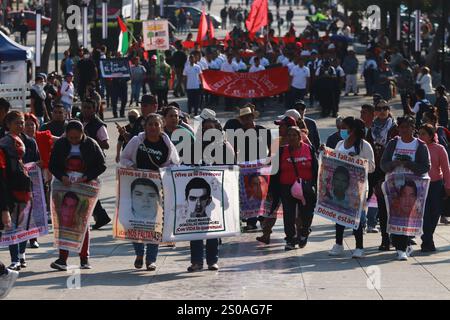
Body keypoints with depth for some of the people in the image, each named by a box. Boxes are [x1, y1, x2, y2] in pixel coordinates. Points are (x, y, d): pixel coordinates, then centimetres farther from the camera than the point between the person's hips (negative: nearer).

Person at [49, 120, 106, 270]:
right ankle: (62, 258, -4)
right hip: (65, 186, 1)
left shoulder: (91, 145, -6)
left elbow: (101, 165, -3)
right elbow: (52, 165, 1)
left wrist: (86, 177, -16)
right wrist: (62, 177, -18)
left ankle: (84, 258, 13)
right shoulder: (60, 144, -2)